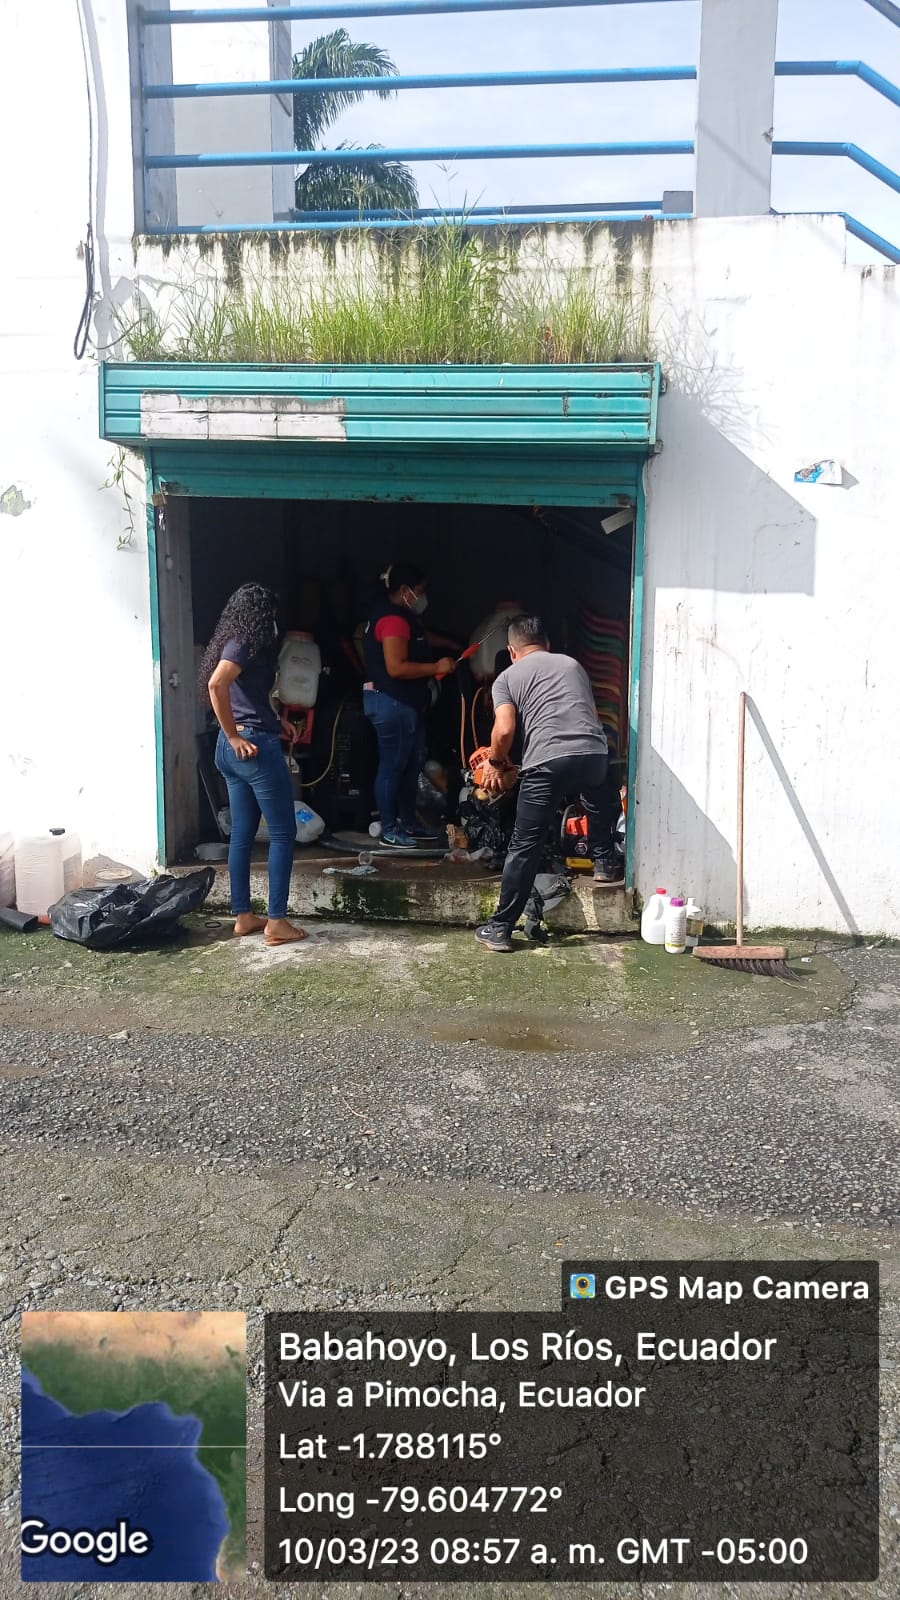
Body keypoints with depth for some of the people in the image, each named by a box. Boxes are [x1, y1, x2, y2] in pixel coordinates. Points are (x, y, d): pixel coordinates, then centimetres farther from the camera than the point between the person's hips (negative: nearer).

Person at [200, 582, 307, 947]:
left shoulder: (233, 643, 15)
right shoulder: (245, 645, -14)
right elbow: (216, 684, -30)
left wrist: (276, 721, 17)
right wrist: (234, 736, -23)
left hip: (232, 751, 10)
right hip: (255, 746, -10)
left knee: (242, 833, 13)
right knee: (283, 833, -2)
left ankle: (243, 916, 18)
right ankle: (276, 923, -1)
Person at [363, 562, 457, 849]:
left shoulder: (402, 616, 15)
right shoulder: (394, 619, -19)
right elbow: (396, 667, -26)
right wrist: (437, 668, -20)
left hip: (406, 702, 11)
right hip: (392, 703, -11)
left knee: (413, 763, 16)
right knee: (392, 766, -4)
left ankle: (408, 822, 25)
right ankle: (389, 830, 3)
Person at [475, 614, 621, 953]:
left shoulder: (508, 677, 14)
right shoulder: (573, 664, 26)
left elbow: (504, 731, 0)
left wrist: (495, 763, 17)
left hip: (548, 762, -3)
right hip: (594, 753, 4)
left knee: (524, 846, 4)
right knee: (595, 800, 39)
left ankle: (500, 928, 8)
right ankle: (604, 863, 48)